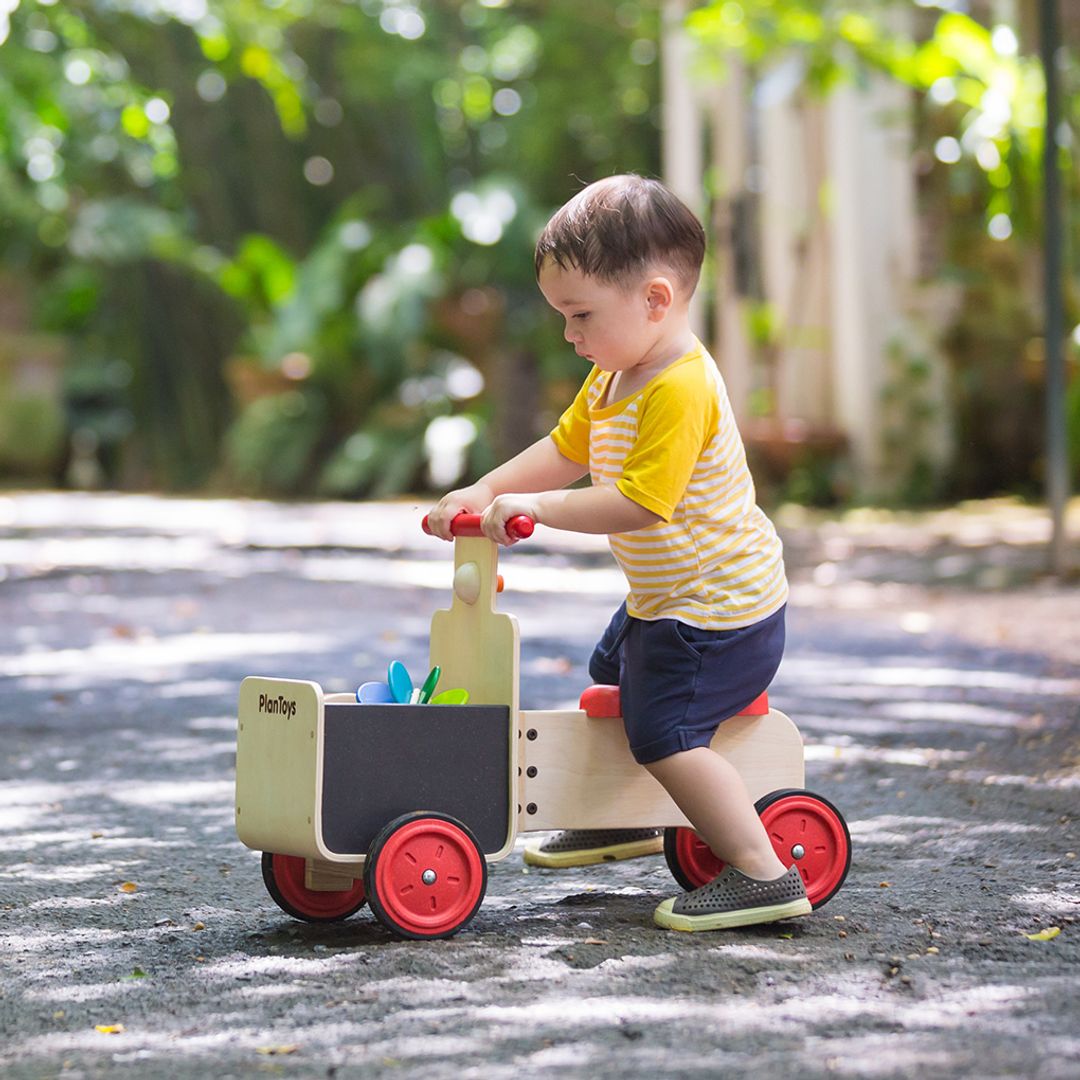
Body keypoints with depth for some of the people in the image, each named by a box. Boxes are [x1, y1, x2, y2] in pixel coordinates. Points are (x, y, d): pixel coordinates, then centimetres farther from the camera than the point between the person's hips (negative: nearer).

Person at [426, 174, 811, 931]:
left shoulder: (679, 391, -29)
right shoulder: (614, 376, 5)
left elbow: (637, 502, -34)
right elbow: (566, 449, 11)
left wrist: (534, 507, -32)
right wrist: (482, 491, 0)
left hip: (721, 610, -11)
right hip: (665, 601, 11)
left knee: (666, 732, -17)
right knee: (612, 682, 28)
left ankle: (764, 876, -14)